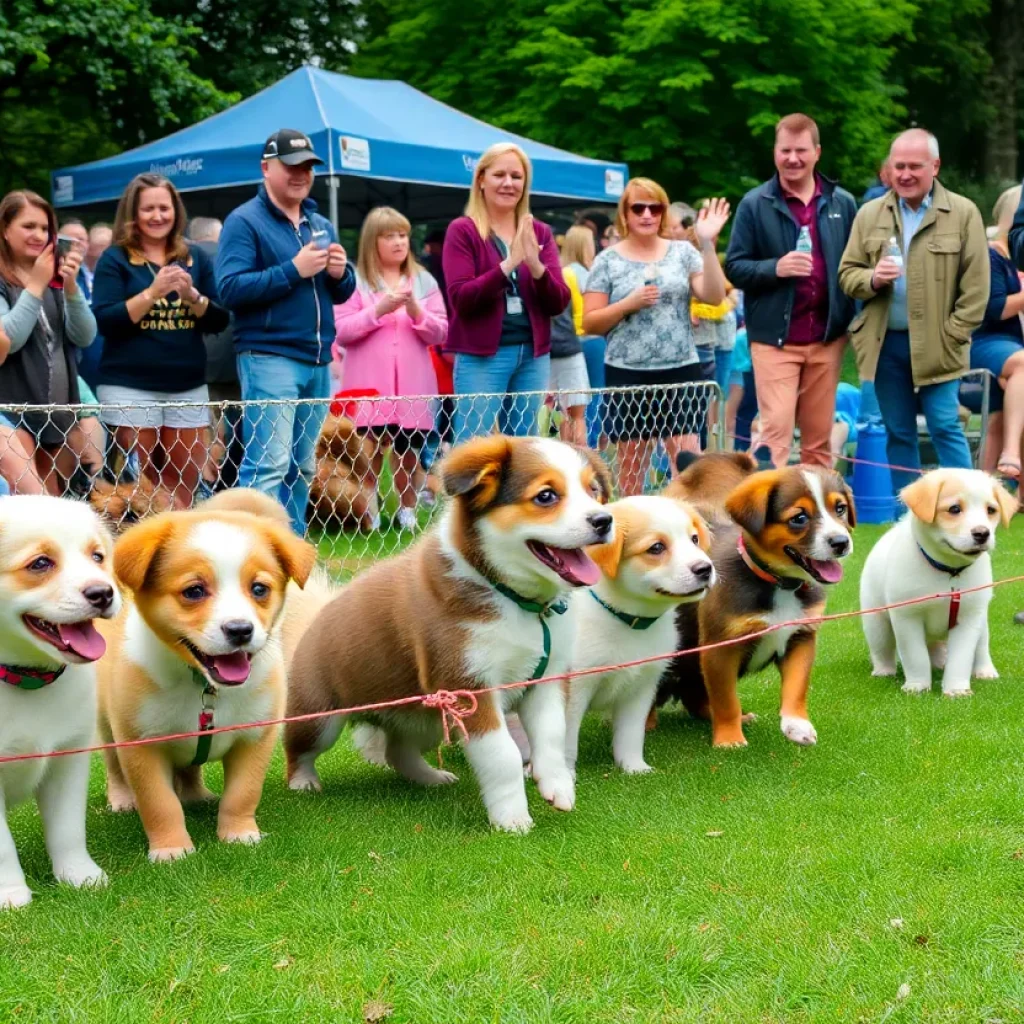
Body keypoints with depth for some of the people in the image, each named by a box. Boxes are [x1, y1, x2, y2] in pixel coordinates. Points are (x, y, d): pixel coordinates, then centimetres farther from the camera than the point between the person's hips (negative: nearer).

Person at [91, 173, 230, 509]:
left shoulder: (195, 258, 11)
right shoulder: (115, 259, 1)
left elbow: (219, 320, 8)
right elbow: (104, 321, -9)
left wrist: (192, 295, -11)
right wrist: (152, 292, -18)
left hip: (188, 388, 4)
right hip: (129, 388, -3)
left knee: (184, 485, 4)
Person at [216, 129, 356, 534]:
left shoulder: (320, 225, 19)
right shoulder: (245, 221, -4)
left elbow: (342, 292, 20)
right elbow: (230, 288, -15)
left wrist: (341, 273, -3)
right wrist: (293, 270, -19)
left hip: (318, 361, 7)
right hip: (269, 358, -7)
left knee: (301, 467, 12)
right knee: (267, 464, -13)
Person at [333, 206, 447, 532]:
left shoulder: (423, 281, 9)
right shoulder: (355, 280, 1)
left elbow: (440, 333, 5)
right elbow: (341, 331, -7)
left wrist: (416, 312, -12)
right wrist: (378, 310, -16)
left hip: (412, 384, 3)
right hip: (369, 385, -2)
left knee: (408, 449, 7)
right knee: (370, 447, -6)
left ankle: (407, 511, 19)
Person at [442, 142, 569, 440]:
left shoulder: (540, 232, 10)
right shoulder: (462, 231, -2)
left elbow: (559, 303, 2)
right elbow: (461, 298, -13)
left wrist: (536, 265, -16)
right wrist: (509, 263, -23)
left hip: (533, 355, 5)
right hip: (481, 356, -5)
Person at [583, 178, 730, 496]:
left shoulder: (683, 252, 7)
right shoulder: (608, 261, 3)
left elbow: (714, 296, -5)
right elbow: (590, 323, 1)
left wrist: (708, 245, -15)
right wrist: (629, 304, -14)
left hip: (680, 372, 0)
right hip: (627, 375, 0)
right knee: (631, 466, 6)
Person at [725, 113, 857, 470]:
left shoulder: (843, 204, 6)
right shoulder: (755, 204, -1)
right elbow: (734, 268, -2)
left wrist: (852, 322, -1)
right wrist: (775, 268, -20)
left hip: (827, 337, 3)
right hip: (775, 337, -3)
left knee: (819, 436, 11)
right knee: (775, 431, -8)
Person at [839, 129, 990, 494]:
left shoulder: (963, 213, -1)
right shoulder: (869, 214, 8)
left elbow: (975, 286, -4)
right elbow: (847, 273, 9)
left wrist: (953, 335, -9)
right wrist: (872, 278, -13)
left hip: (936, 345, -3)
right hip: (885, 343, 3)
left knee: (946, 428, -4)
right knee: (898, 433, 9)